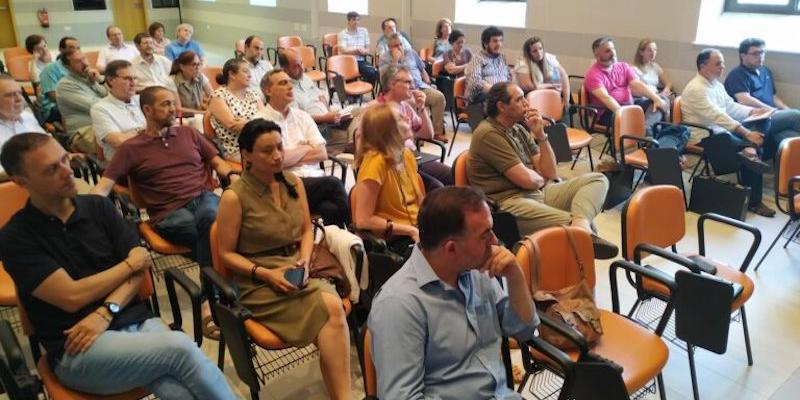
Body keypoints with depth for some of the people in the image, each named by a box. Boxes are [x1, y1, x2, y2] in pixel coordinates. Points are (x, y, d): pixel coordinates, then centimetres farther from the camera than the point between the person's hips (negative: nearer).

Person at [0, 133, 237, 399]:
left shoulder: (98, 206, 9)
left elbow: (140, 268, 4)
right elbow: (72, 297, -11)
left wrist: (105, 312, -11)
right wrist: (130, 263, -1)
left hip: (136, 322, 4)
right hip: (75, 351, -3)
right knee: (180, 348, -29)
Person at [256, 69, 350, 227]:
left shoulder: (302, 116, 18)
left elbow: (323, 154, 10)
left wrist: (290, 156, -2)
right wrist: (306, 149, 4)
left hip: (314, 178, 4)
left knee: (331, 208, -29)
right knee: (333, 183, -26)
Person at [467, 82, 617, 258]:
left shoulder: (520, 129, 17)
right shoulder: (488, 134, -10)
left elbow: (551, 173, 11)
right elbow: (527, 180, -16)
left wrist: (540, 135, 1)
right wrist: (542, 178, 8)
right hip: (511, 202, -9)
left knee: (597, 179, -7)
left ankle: (580, 224, -34)